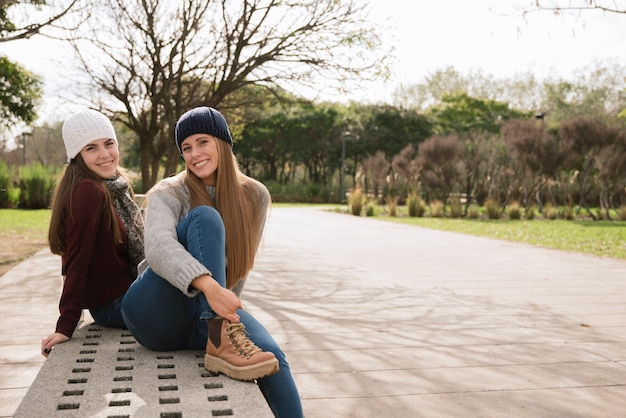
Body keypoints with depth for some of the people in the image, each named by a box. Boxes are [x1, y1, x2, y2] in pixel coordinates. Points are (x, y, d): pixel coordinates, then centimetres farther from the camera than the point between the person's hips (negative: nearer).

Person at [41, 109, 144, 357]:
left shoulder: (114, 187, 6)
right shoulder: (89, 192, -22)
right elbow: (77, 261, -24)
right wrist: (66, 326, -23)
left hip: (125, 291, 9)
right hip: (115, 305, -9)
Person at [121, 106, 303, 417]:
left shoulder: (254, 196, 2)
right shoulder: (168, 193, -8)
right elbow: (158, 247, -30)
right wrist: (208, 285, -45)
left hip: (207, 316, 3)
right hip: (157, 314, -3)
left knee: (272, 358, -28)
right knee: (204, 217, -26)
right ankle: (220, 341, -34)